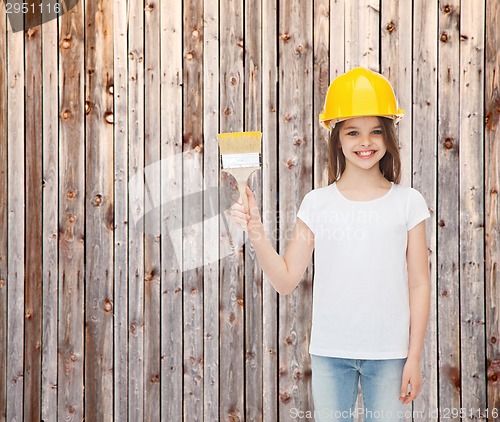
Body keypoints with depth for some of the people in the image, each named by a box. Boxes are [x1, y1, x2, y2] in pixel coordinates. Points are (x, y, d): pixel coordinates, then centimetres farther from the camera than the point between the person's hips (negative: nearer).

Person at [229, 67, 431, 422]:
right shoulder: (317, 203, 1)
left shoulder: (407, 202, 0)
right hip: (330, 352, 1)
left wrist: (414, 358, -1)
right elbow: (286, 280, 0)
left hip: (388, 353, -1)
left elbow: (419, 285, 2)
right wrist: (256, 232, -13)